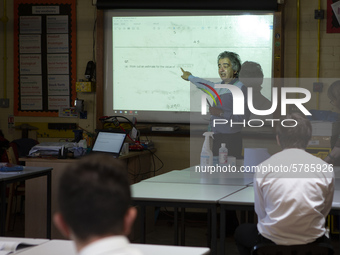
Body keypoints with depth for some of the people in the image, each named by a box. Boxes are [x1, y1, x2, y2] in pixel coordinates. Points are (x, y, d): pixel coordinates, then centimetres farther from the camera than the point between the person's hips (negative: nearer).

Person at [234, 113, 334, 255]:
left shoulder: (263, 168, -6)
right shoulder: (325, 169, -4)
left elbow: (260, 213, 3)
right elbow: (325, 211, 8)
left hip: (271, 242, -1)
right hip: (312, 243, 1)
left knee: (241, 232, 31)